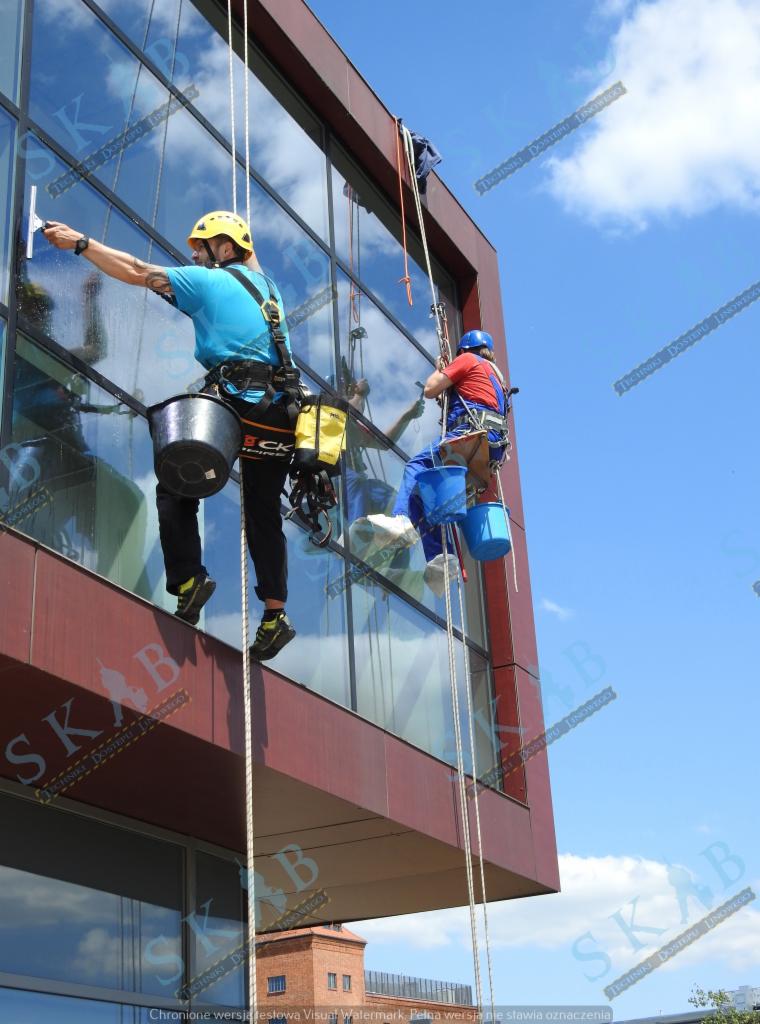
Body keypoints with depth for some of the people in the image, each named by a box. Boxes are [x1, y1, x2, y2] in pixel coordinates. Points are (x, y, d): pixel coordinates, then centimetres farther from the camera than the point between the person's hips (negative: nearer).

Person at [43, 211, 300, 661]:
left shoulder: (211, 281, 2)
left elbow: (137, 272, 1)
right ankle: (275, 616, 8)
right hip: (279, 414, 7)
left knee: (174, 489, 5)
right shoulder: (270, 290, 22)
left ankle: (188, 580, -7)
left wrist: (80, 242, 7)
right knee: (264, 514, 11)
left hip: (237, 404, -7)